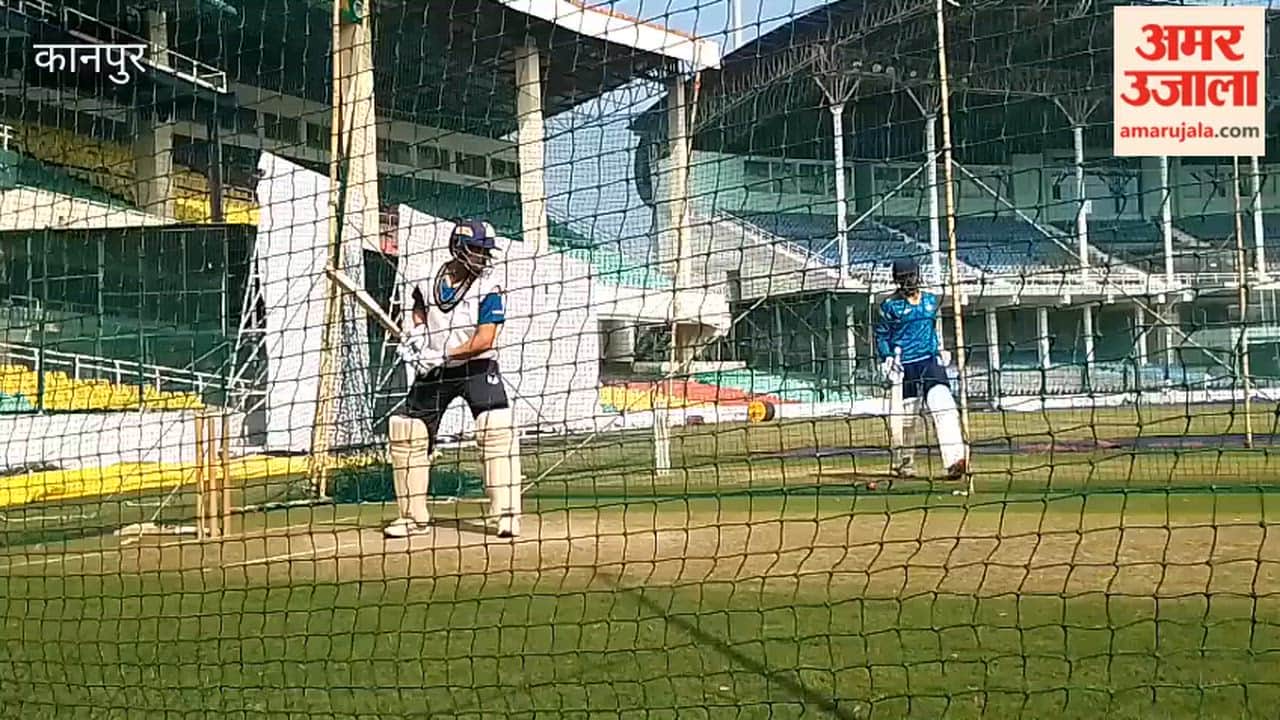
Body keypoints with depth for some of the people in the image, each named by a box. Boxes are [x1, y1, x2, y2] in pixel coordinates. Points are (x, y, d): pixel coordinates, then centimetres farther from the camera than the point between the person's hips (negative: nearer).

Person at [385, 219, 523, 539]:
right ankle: (414, 517, 16)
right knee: (405, 430, 2)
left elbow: (484, 340, -20)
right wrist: (417, 333, 4)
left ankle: (506, 515, -16)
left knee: (498, 429, -21)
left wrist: (443, 355, -25)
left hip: (477, 366, -4)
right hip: (434, 370, 4)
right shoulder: (429, 281, 0)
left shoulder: (488, 289, -11)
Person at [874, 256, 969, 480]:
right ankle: (902, 464, 23)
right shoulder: (890, 305, -2)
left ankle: (955, 460, -26)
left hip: (930, 361, 3)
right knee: (904, 419, 4)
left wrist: (939, 350, 15)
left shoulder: (931, 300, 13)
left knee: (944, 408, -16)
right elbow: (881, 336, 2)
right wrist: (887, 360, -9)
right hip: (904, 367, -3)